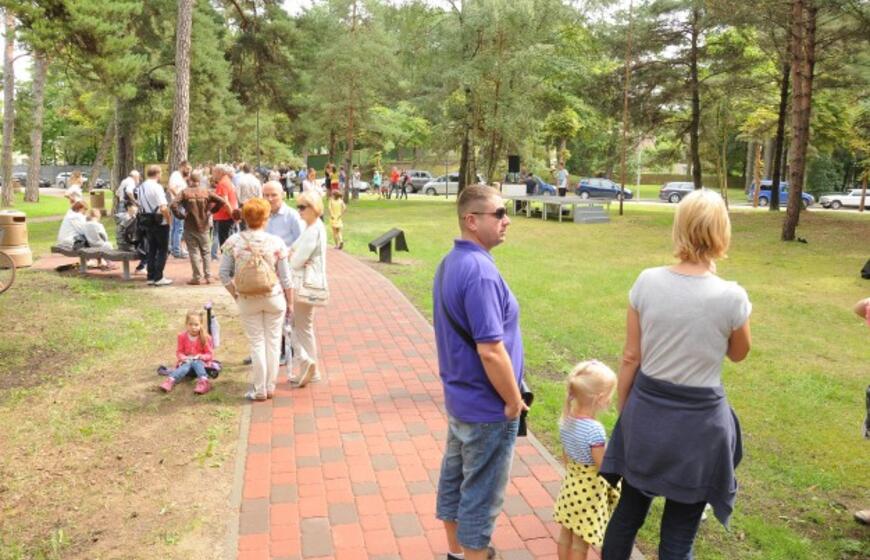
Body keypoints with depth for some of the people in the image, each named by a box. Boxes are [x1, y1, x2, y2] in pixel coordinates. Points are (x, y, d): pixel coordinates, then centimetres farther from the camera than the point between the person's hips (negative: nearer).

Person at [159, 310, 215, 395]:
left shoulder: (205, 338, -4)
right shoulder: (182, 336, 2)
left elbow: (210, 354, -2)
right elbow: (179, 352, 5)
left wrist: (201, 356, -23)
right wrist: (183, 358, -17)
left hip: (200, 362, -1)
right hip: (187, 361, 2)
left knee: (196, 363, -37)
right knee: (185, 366, -34)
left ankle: (204, 382, -64)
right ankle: (170, 381, -59)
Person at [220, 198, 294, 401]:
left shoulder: (234, 242, -8)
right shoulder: (275, 242, -10)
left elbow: (224, 273, -5)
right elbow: (285, 278, -6)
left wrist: (235, 295, 8)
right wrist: (290, 301, 6)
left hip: (247, 300, 1)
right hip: (274, 298, -1)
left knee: (256, 342, 12)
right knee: (273, 341, 14)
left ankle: (260, 390, 18)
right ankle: (270, 387, 22)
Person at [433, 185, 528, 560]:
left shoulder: (450, 263, 4)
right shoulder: (480, 270, -26)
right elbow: (490, 350, -28)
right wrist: (514, 400, -14)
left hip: (459, 395, 9)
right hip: (487, 406, -9)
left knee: (454, 477, 21)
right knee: (481, 493, 7)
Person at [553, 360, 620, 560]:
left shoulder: (566, 420, -7)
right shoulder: (594, 430, -31)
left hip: (570, 485, 7)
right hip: (589, 491, -7)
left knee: (565, 534, 21)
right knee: (580, 542, 12)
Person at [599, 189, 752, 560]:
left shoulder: (646, 282, -10)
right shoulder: (731, 297, -17)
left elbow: (630, 358, -3)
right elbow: (739, 354, 4)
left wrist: (624, 413, 11)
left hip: (645, 412, 3)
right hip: (698, 422, -2)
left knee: (627, 514, 22)